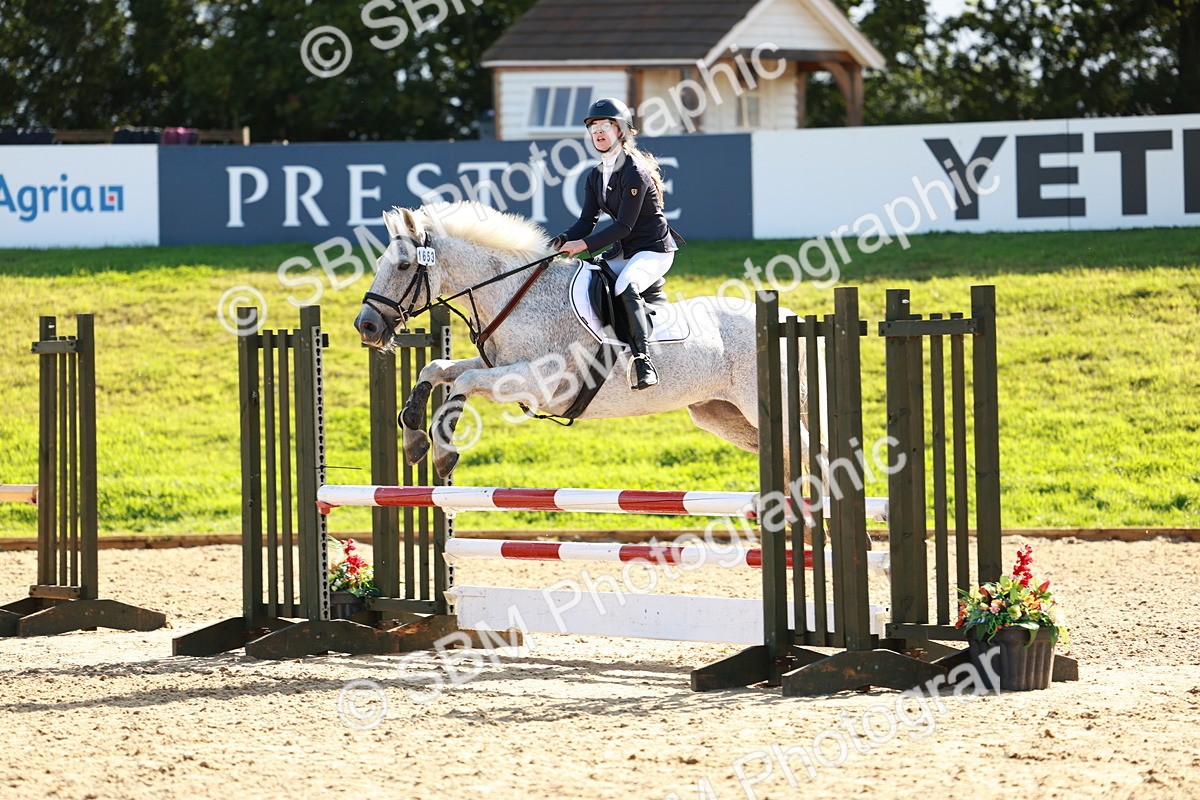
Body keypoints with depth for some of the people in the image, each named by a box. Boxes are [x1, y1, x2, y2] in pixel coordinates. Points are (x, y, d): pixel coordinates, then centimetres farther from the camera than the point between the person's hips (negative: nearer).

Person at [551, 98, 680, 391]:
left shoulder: (635, 172, -18)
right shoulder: (596, 177, 9)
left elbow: (623, 225, -22)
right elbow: (587, 221, 4)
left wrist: (584, 244, -28)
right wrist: (563, 241, -17)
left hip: (654, 248, -9)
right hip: (624, 250, 9)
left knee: (626, 287, -36)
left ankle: (643, 360, -37)